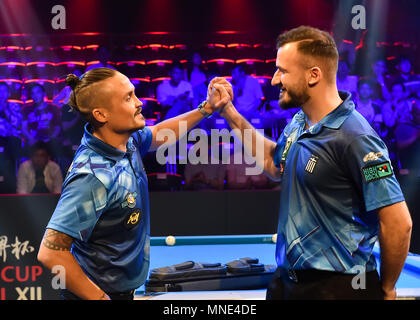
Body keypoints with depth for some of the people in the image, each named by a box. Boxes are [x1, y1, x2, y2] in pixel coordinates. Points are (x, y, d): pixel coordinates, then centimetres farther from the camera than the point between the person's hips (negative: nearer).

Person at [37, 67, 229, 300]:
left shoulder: (128, 139, -6)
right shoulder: (93, 177, -31)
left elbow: (158, 135, 18)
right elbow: (50, 252, -33)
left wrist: (206, 109, 8)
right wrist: (100, 298, -25)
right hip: (103, 291, -8)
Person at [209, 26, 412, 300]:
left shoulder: (355, 138, -22)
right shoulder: (298, 123, 4)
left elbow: (399, 223, -21)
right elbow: (275, 165, 23)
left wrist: (386, 288, -8)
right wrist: (231, 115, 15)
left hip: (337, 287, -8)